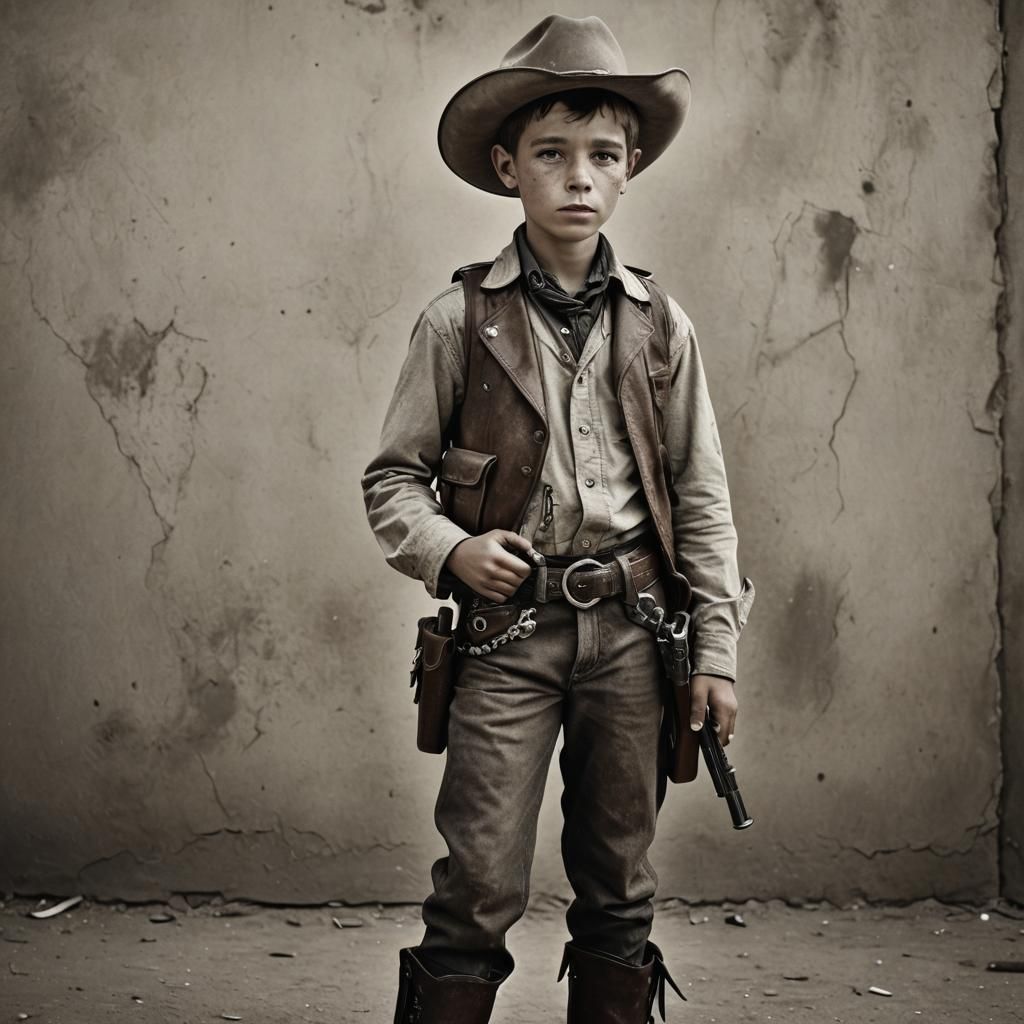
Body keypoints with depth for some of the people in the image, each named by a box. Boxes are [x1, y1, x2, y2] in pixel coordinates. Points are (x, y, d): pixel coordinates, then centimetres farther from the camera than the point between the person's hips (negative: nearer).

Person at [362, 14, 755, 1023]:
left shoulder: (658, 324, 7)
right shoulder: (461, 320, 0)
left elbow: (700, 495, 9)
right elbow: (392, 477, 6)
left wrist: (716, 648, 4)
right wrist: (448, 551, -14)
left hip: (630, 630, 3)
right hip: (507, 631, -2)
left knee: (618, 886, 11)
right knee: (481, 885, -4)